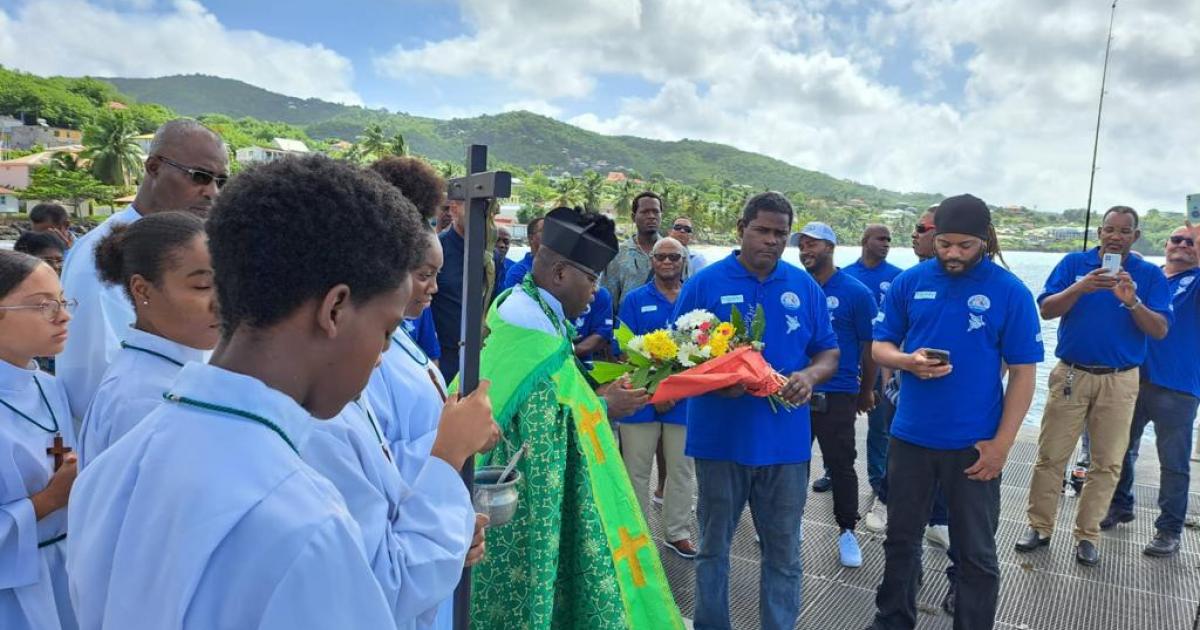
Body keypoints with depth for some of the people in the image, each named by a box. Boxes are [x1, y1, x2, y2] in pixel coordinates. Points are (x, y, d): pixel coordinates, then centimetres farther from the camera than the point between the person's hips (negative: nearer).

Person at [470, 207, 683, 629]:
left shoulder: (518, 307, 4)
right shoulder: (538, 339, -26)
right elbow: (546, 439, -22)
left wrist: (594, 398, 5)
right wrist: (603, 406, -10)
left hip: (513, 485, 10)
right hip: (523, 505, -10)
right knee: (527, 587, 7)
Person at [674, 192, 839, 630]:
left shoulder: (805, 287, 5)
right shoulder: (704, 283, -4)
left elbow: (829, 353, 10)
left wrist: (810, 375, -12)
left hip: (785, 440, 2)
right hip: (720, 437, -2)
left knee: (784, 552, 12)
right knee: (713, 546, 14)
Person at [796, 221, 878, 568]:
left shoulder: (856, 292, -7)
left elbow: (869, 346, -2)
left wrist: (866, 391, 2)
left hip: (836, 394, -4)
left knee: (841, 464, 4)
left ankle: (847, 531, 20)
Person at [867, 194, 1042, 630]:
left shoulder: (1011, 292, -8)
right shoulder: (909, 282, -1)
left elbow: (1023, 374, -6)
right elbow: (880, 346, 5)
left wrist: (1001, 442, -11)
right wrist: (907, 361, -18)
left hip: (974, 444, -2)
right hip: (909, 437, 3)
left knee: (976, 553, 11)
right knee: (901, 538, 17)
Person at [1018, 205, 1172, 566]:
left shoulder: (1150, 275, 1)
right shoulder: (1074, 263, 0)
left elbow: (1160, 331, -7)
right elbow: (1046, 310, -9)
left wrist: (1132, 302, -23)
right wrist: (1080, 287, -25)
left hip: (1120, 381, 1)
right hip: (1071, 374, -1)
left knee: (1108, 463, 8)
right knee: (1050, 456, 3)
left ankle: (1087, 535, 21)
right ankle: (1039, 527, 16)